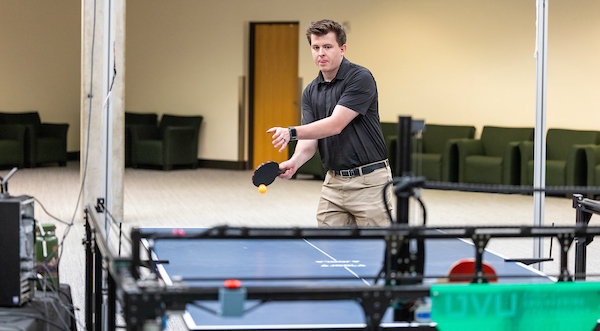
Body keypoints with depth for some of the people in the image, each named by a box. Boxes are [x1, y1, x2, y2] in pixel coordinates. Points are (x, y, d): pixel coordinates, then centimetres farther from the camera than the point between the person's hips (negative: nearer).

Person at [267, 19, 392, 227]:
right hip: (333, 183, 6)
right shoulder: (311, 92, 10)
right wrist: (294, 162, -19)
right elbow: (310, 140, 3)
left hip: (369, 181, -6)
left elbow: (336, 124, -20)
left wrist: (291, 132, -28)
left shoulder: (360, 78, -12)